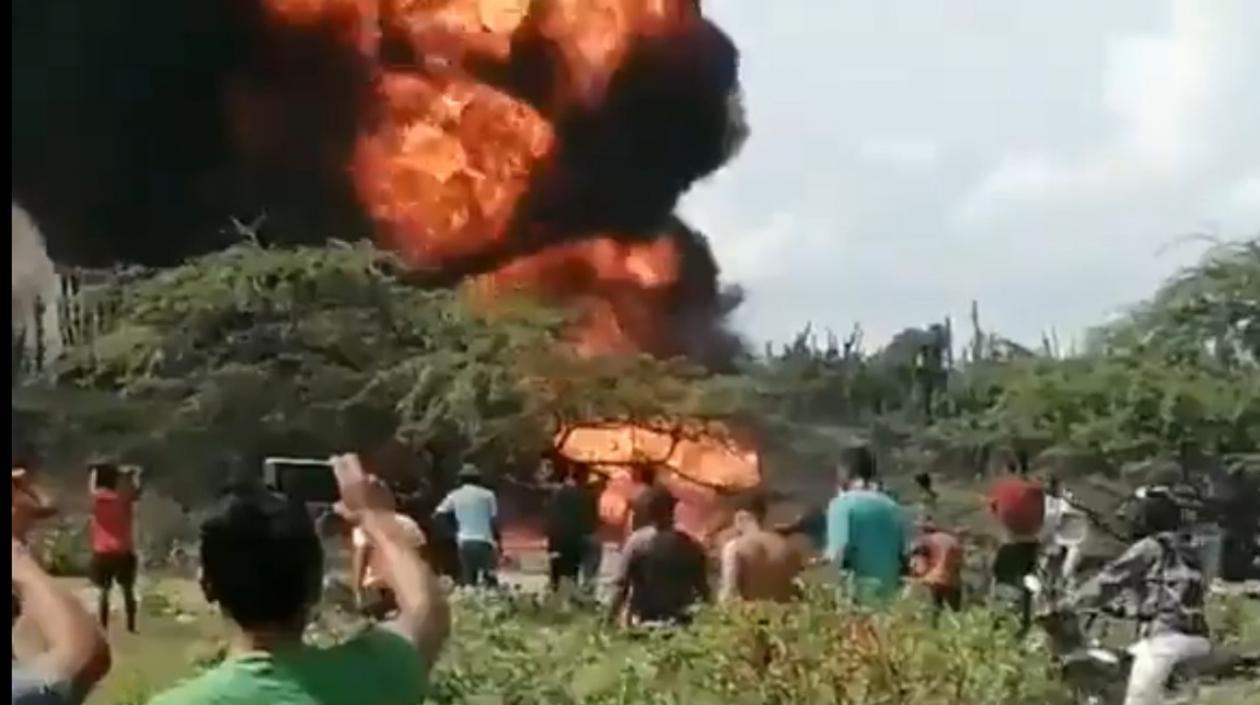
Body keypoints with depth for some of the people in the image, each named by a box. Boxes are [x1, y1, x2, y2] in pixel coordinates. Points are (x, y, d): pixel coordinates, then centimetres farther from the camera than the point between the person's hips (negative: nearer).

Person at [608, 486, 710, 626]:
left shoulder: (636, 542, -10)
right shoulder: (690, 545, -4)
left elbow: (620, 584, -10)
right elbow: (702, 587, 2)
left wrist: (611, 618, -4)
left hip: (642, 621, -1)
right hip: (678, 621, 2)